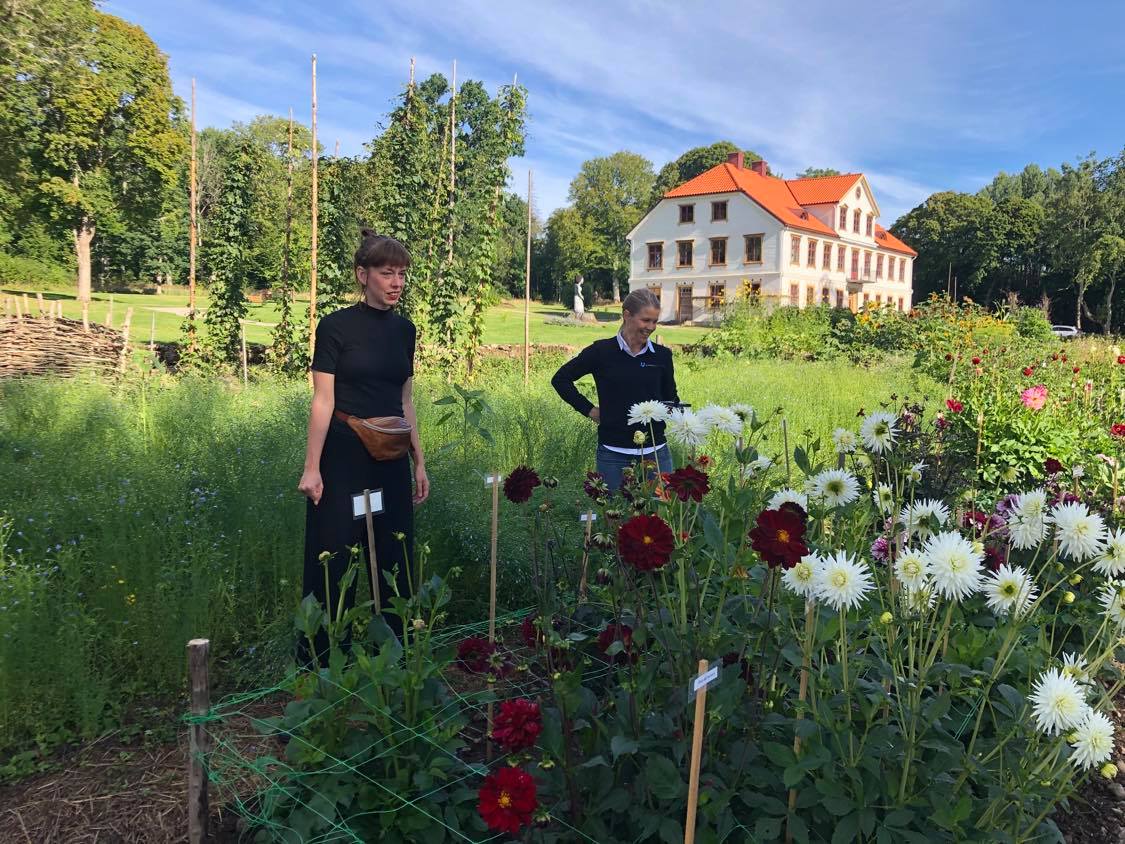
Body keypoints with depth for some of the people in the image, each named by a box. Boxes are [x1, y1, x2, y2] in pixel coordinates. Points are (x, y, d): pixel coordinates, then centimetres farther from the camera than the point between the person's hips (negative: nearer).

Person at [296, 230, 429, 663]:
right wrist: (312, 468, -14)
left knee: (393, 559, 12)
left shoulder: (404, 330, 9)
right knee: (333, 560, 2)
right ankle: (320, 658, 18)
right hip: (343, 459, -5)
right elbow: (323, 400, -10)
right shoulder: (336, 326, -7)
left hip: (392, 462, 6)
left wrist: (419, 462, 13)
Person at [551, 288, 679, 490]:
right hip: (614, 454, -2)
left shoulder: (662, 355, 4)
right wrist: (589, 409, 0)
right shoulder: (601, 351, -3)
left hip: (656, 452, 2)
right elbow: (560, 379, 5)